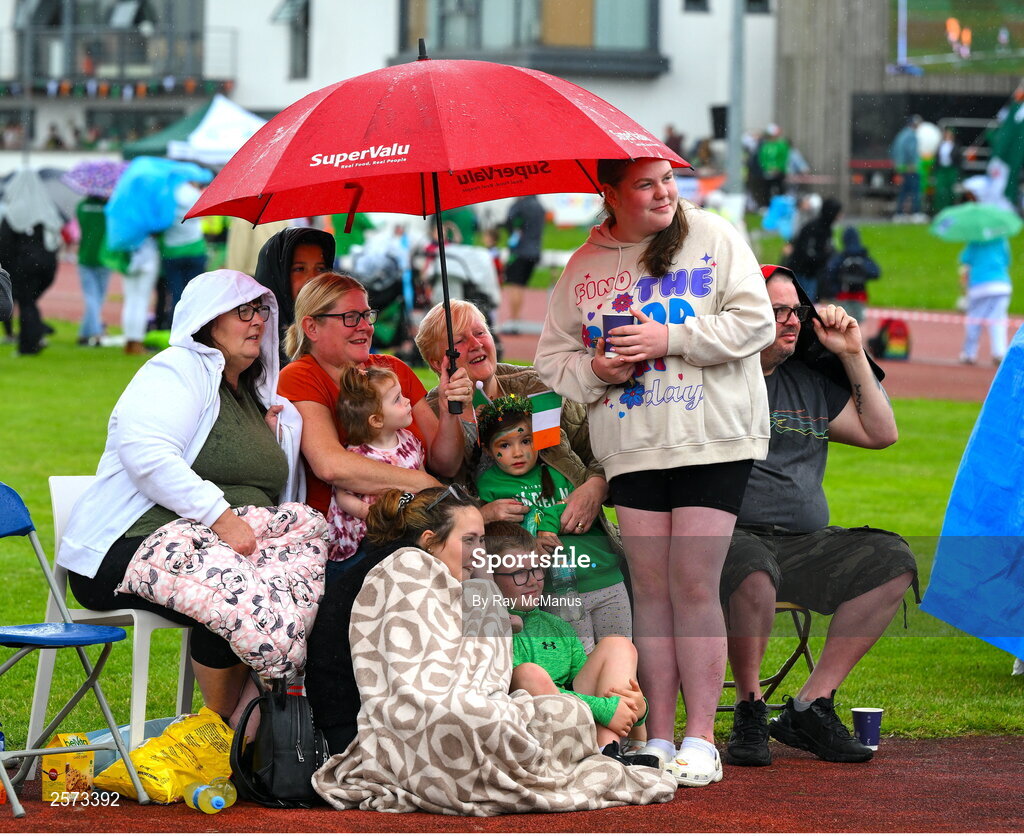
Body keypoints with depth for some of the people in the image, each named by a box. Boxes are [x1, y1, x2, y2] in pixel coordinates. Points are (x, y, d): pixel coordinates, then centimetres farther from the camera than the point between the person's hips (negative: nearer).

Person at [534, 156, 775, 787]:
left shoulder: (712, 237, 1)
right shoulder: (585, 266, 10)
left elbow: (753, 322, -6)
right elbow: (553, 357, 14)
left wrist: (671, 339, -13)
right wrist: (595, 371, -7)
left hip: (714, 442, -3)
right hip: (631, 446, 3)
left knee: (693, 585, -8)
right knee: (650, 588, 2)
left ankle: (700, 738, -2)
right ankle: (658, 737, 8)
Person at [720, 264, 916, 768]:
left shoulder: (810, 385, 21)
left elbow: (880, 433, 21)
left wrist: (853, 356, 15)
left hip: (806, 544, 7)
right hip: (732, 538, -7)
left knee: (892, 559, -16)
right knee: (752, 571, -41)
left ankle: (811, 705, -13)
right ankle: (749, 710, -17)